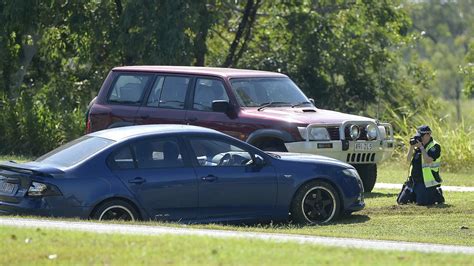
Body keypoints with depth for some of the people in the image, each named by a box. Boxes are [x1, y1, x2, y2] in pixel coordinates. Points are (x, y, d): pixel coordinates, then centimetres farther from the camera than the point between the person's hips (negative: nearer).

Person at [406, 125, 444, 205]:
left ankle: (437, 195, 12)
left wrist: (421, 147, -20)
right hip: (415, 181, 8)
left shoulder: (434, 146, -11)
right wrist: (411, 147, -5)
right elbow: (408, 159, 8)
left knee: (422, 202, -18)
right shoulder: (418, 145, 11)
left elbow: (428, 160, -25)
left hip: (427, 182, -8)